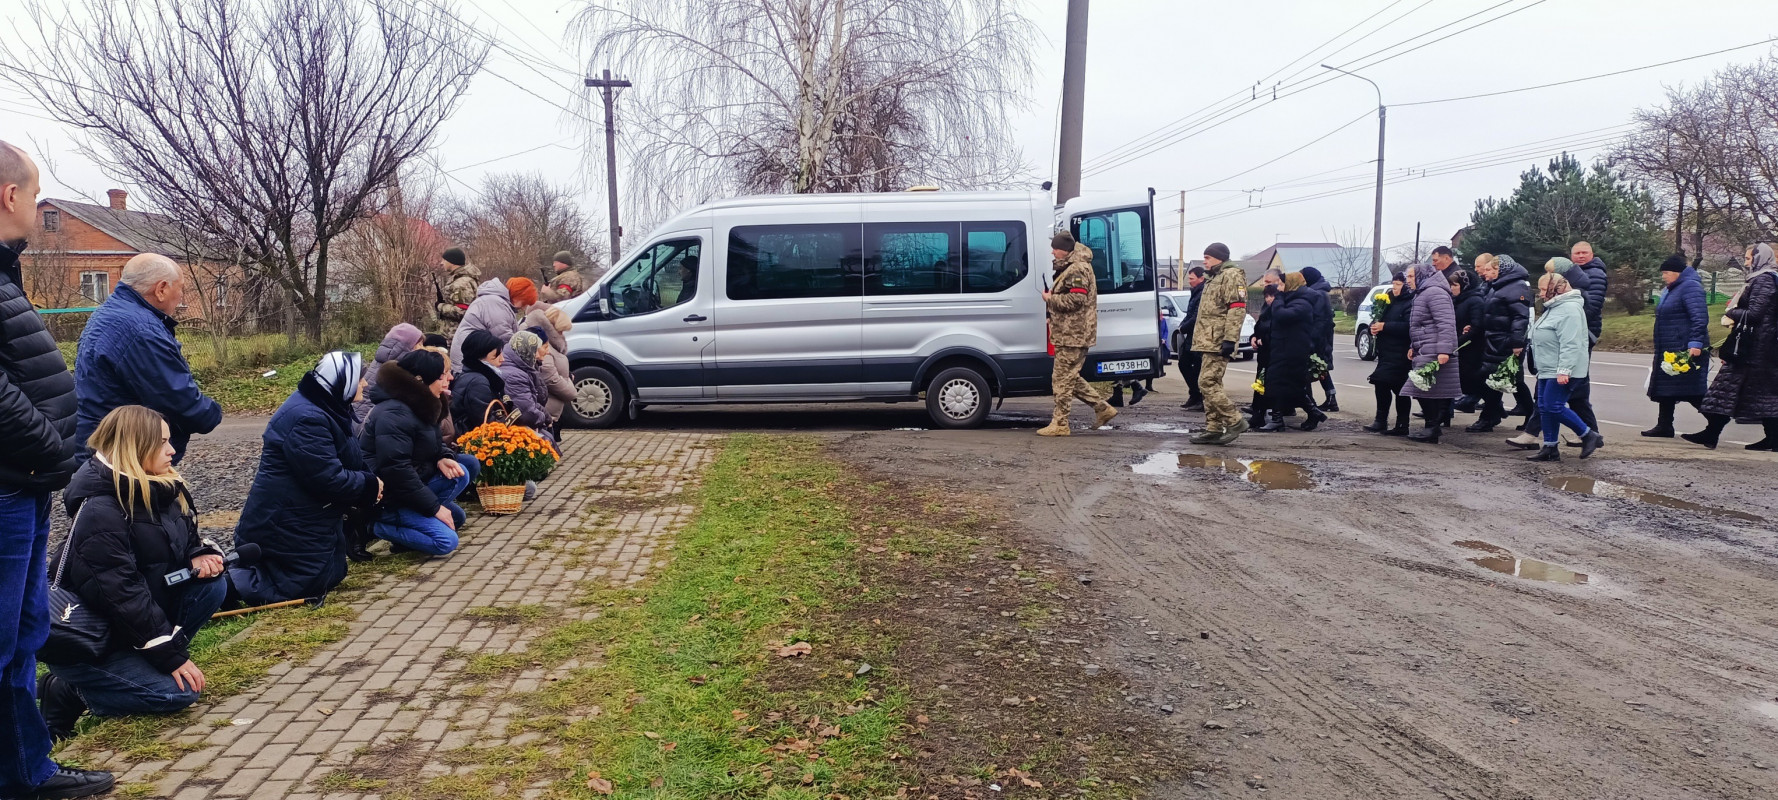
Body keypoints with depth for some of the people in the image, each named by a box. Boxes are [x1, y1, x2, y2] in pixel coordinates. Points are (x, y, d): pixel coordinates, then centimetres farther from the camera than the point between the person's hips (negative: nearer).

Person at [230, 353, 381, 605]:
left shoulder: (328, 409, 8)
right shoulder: (308, 419, -26)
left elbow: (348, 461, 13)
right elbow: (329, 479, -28)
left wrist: (369, 482, -6)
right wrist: (370, 485, -13)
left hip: (302, 515, 10)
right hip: (284, 522, -10)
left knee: (333, 572, 16)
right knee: (316, 581, -7)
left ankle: (251, 565, 21)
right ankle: (233, 583, -1)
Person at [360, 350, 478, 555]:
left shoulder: (420, 405, 9)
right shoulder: (394, 414, -23)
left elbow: (433, 445, 18)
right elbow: (396, 469, -28)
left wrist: (443, 459, -9)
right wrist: (434, 507, -23)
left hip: (407, 486, 10)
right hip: (385, 498, -10)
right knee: (446, 541, -19)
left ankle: (416, 519, -5)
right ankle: (374, 526, -9)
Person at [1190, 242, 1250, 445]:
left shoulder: (1232, 276, -8)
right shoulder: (1214, 279, 24)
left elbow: (1237, 309, -19)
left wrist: (1230, 339, -25)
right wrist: (1200, 341, 25)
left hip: (1218, 343, -11)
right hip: (1208, 342, 11)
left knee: (1207, 383, -15)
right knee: (1210, 384, 10)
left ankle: (1234, 421, -10)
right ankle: (1213, 429, 14)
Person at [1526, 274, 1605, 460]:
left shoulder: (1569, 309, -16)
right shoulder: (1553, 307, 18)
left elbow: (1570, 344, -24)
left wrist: (1564, 370, -28)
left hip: (1562, 372, -11)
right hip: (1547, 370, 11)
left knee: (1554, 407, -11)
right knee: (1544, 408, 9)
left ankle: (1589, 436, 3)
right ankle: (1550, 448, 14)